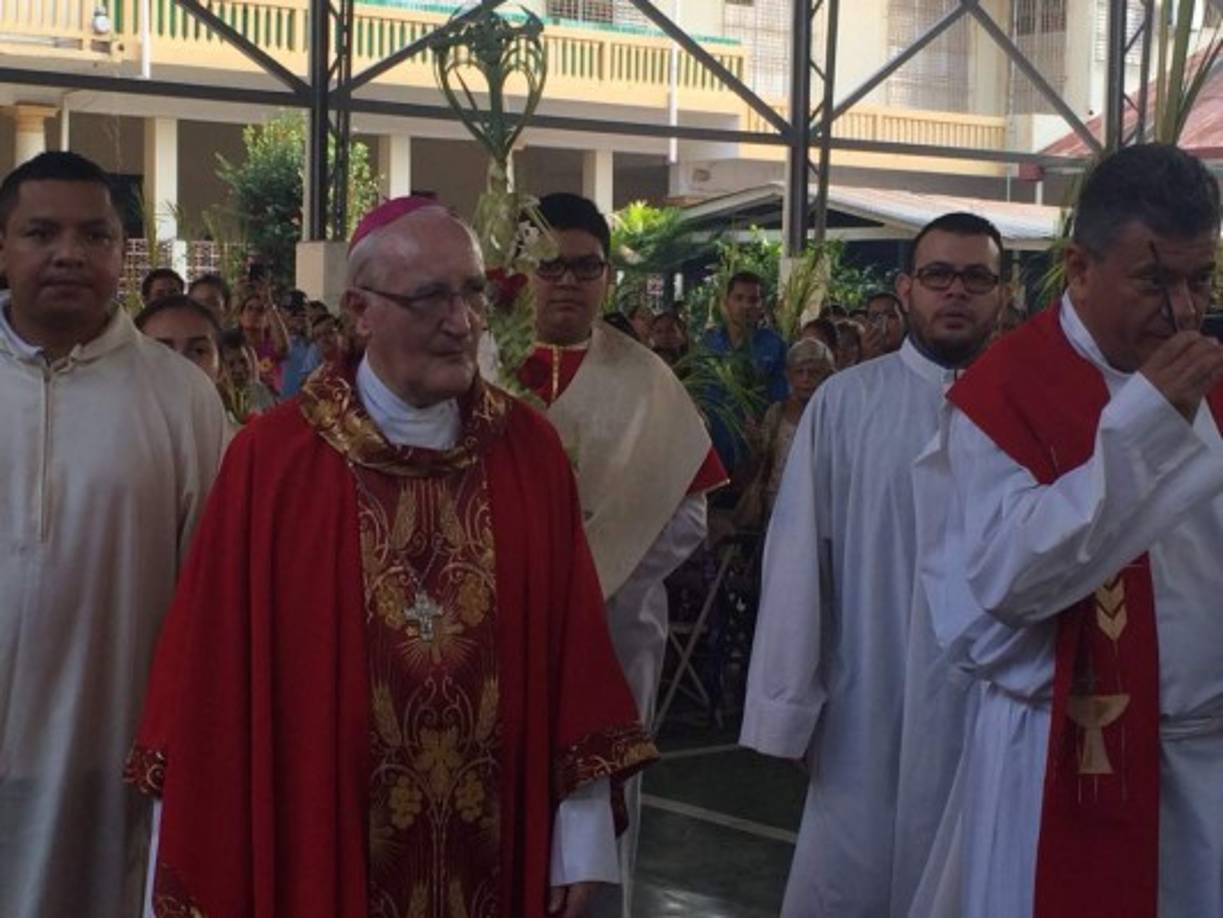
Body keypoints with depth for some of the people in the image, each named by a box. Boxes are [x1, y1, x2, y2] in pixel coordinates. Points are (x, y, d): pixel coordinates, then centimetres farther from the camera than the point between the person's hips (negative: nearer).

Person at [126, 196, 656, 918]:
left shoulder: (532, 452, -2)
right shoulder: (269, 460, -10)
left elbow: (571, 643, 0)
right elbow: (218, 672, -7)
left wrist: (582, 835, -2)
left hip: (499, 853, 2)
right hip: (321, 849, -2)